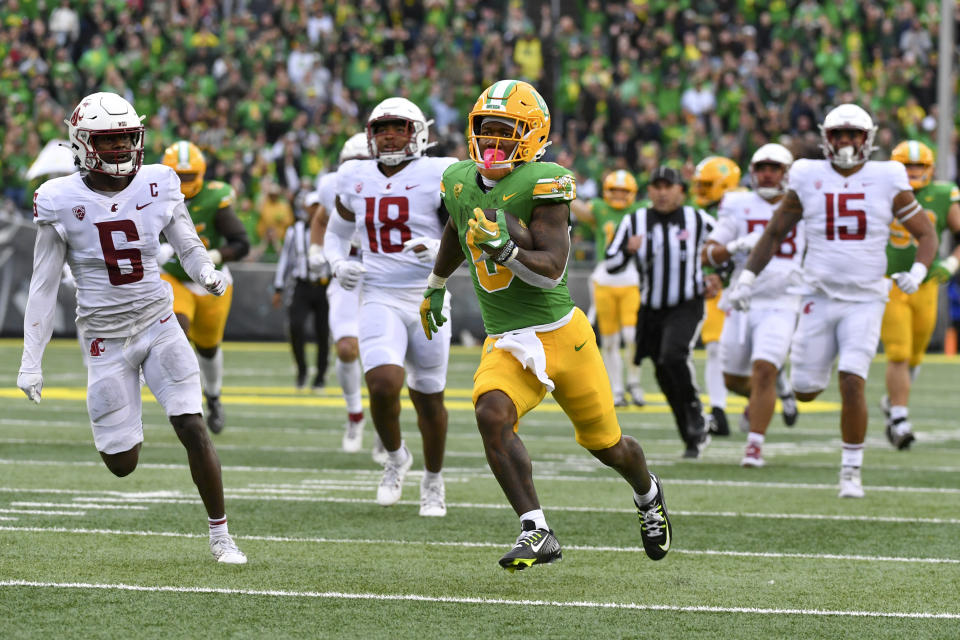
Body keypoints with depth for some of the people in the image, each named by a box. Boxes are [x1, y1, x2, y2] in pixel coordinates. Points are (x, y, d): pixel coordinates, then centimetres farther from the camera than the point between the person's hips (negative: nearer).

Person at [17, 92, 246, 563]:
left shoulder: (157, 186, -3)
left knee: (192, 428, -14)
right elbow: (44, 286, -3)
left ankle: (220, 535, 0)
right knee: (122, 466, 0)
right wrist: (30, 361, -3)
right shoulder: (62, 202, -9)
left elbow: (190, 247, 8)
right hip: (104, 338, -1)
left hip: (158, 324, 1)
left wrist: (208, 274, -17)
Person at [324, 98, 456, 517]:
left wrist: (441, 250, -23)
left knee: (428, 397, 8)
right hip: (379, 300, 1)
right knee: (383, 384, -20)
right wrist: (338, 263, 1)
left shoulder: (438, 176, -6)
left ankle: (433, 481, 30)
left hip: (427, 298, -1)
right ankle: (395, 457, 9)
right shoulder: (356, 179, 6)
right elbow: (336, 233, 21)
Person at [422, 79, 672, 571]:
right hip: (506, 345, 4)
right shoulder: (460, 182, 2)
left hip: (561, 335, -3)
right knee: (492, 415, -28)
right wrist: (435, 285, 39)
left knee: (606, 444, 13)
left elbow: (551, 268, -23)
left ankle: (648, 495, 48)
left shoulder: (542, 184, -16)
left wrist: (503, 250, -39)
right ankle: (536, 533, -27)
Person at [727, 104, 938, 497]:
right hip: (819, 298, 2)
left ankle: (852, 470, -3)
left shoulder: (888, 181, -2)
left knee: (852, 383, -17)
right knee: (805, 391, 4)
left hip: (865, 299, -2)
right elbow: (774, 233, 11)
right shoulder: (808, 179, 0)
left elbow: (926, 235, 7)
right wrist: (746, 279, 3)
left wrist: (917, 272, -12)